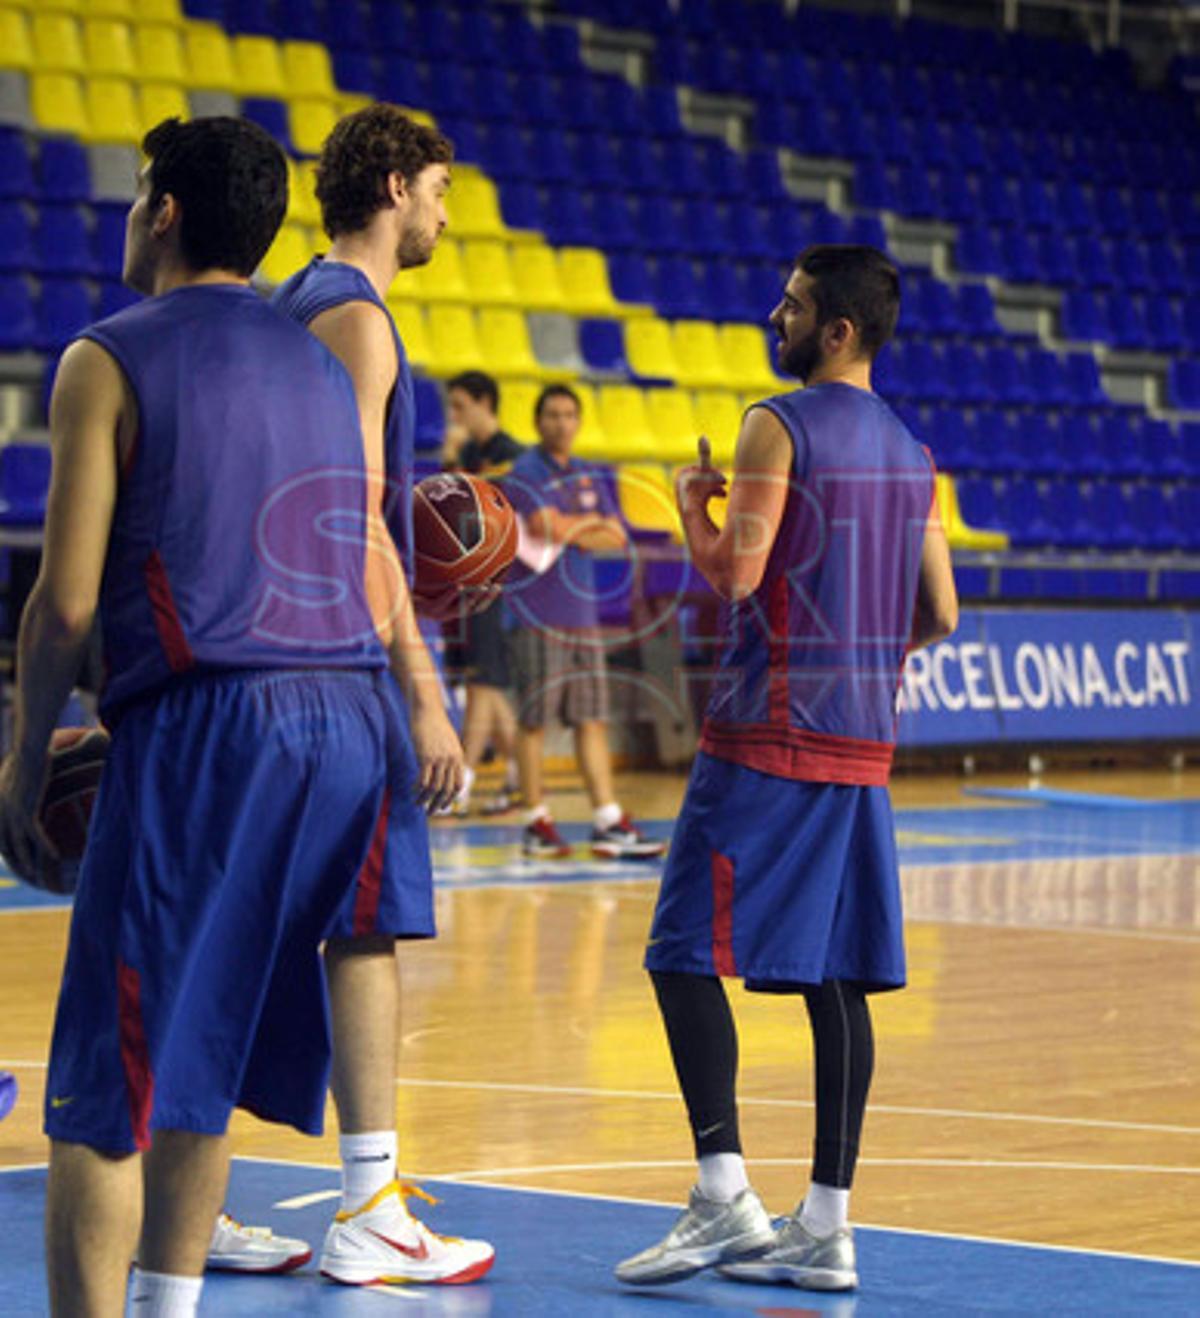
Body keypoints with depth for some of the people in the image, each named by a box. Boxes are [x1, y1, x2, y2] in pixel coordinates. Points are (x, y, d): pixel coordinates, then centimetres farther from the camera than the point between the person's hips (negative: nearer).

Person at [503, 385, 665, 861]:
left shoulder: (587, 478, 16)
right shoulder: (524, 474, -5)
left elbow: (617, 537, 8)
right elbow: (549, 526, -20)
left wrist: (565, 530, -7)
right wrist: (590, 522, -1)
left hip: (581, 612, 6)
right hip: (537, 614, -6)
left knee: (591, 720, 3)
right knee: (533, 720, -2)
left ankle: (609, 822, 2)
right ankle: (536, 821, 6)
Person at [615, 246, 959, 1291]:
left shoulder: (780, 427, -10)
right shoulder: (911, 452, 13)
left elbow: (734, 575, -17)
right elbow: (939, 616, 13)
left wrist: (692, 501, 2)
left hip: (771, 736, -7)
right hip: (862, 745, 7)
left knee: (685, 953, -4)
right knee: (835, 978, 7)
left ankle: (724, 1194, -14)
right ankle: (826, 1226, 7)